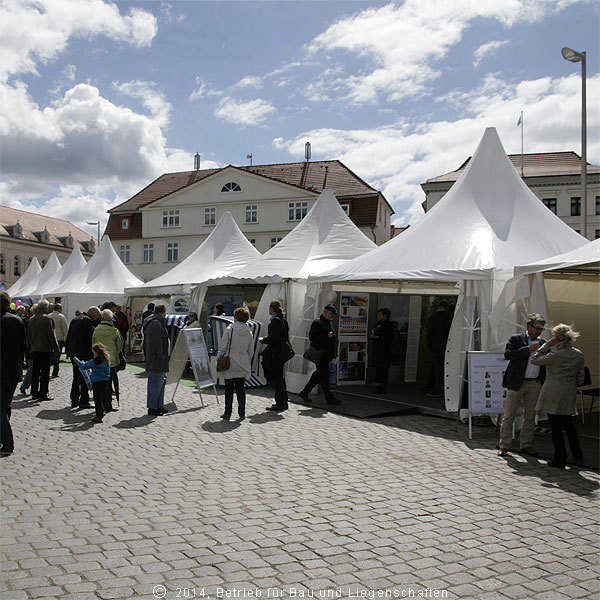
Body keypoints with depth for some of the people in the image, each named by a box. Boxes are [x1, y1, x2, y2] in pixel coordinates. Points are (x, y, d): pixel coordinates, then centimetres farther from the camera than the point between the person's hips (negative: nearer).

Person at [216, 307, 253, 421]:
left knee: (229, 389, 6)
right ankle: (241, 413, 12)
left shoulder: (230, 329, -11)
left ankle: (227, 413, 10)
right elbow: (250, 352, 9)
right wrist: (247, 363, 19)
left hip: (229, 364, -3)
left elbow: (222, 347, -10)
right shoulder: (249, 332, 2)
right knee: (240, 389, 11)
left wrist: (218, 359, 1)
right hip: (242, 365, 3)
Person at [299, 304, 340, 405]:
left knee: (319, 375, 11)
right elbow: (312, 337, -19)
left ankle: (304, 393, 21)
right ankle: (329, 398, 0)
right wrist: (327, 336, -21)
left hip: (326, 354, 9)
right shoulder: (317, 323, -11)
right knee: (324, 375, -5)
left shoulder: (327, 323, 18)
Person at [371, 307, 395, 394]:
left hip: (385, 349, -7)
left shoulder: (390, 325, -7)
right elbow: (373, 334, 21)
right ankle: (378, 386, 13)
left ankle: (383, 387, 1)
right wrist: (373, 336, -2)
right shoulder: (378, 323, 16)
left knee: (383, 368, -5)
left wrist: (378, 337, -14)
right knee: (377, 367, 7)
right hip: (377, 348, 7)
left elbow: (389, 338, -16)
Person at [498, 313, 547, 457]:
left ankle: (526, 445, 22)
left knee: (530, 416, 11)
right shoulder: (516, 339, -2)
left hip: (534, 384, 4)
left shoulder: (542, 343, 11)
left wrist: (541, 378, 3)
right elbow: (507, 354, -17)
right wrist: (528, 349, -19)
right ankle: (504, 445, 10)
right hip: (516, 383, -4)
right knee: (509, 416, 1)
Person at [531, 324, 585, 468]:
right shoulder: (579, 355, 1)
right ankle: (577, 454, 30)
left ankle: (560, 459, 9)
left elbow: (534, 360, -6)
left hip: (553, 393, -6)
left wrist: (546, 345, -7)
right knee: (568, 424, 22)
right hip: (569, 394, 6)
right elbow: (580, 378, 8)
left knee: (556, 426, 3)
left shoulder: (555, 355, -17)